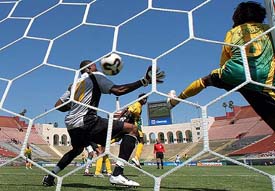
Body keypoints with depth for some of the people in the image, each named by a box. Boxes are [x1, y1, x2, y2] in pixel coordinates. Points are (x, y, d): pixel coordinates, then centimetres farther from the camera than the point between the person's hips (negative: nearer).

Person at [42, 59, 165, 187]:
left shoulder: (74, 83, 23)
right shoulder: (95, 76, 5)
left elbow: (58, 105, 19)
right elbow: (117, 90, -10)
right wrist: (144, 81, -10)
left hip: (71, 125, 9)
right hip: (86, 122, -8)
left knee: (77, 149, 39)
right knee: (132, 129, -8)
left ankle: (50, 177, 39)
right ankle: (117, 174, -18)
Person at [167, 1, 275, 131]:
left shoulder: (232, 32, 16)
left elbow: (223, 63, 22)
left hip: (234, 73, 1)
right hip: (262, 82, 0)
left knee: (205, 81, 26)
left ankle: (175, 100, 39)